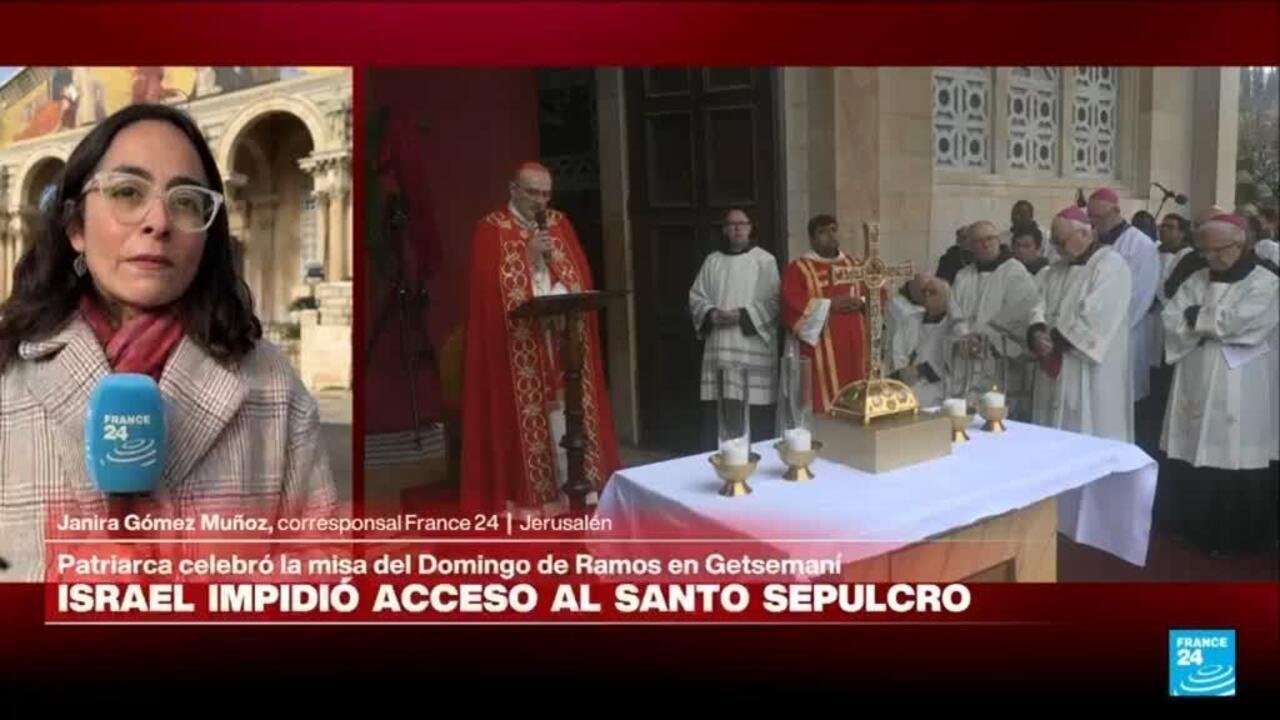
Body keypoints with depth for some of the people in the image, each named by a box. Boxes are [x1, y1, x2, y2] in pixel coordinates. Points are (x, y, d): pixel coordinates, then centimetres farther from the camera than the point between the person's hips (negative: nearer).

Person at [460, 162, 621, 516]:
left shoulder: (560, 223, 14)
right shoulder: (490, 229, 0)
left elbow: (581, 272, 10)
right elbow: (488, 285, -9)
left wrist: (569, 299, -9)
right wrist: (528, 256, -14)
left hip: (565, 336, 4)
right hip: (520, 345, -4)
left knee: (570, 412, 4)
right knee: (527, 417, -5)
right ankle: (529, 496, 1)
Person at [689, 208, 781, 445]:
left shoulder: (765, 260, 2)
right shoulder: (712, 261, 12)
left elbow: (773, 301, -5)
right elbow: (696, 296, 10)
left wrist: (742, 315, -16)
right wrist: (711, 314, -10)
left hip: (753, 347, -3)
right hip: (719, 347, 3)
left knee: (756, 414, -4)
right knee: (715, 413, 3)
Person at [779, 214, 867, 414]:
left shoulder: (855, 264, 17)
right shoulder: (798, 268, 0)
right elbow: (793, 305, -13)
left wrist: (861, 303, -8)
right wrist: (830, 304, -16)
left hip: (853, 347, 5)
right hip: (820, 350, -5)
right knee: (824, 405, -8)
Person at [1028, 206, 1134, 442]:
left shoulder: (1110, 265, -9)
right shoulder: (1056, 270, 17)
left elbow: (1094, 316, -18)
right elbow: (1041, 305, 7)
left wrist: (1057, 339, -13)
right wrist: (1038, 333, -13)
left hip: (1092, 375, -7)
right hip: (1056, 371, 7)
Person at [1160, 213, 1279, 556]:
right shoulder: (1196, 280, 12)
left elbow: (1236, 321, -17)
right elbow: (1170, 321, 1)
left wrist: (1195, 317, -3)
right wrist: (1212, 325, -12)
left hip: (1238, 389, -5)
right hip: (1195, 383, 5)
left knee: (1235, 461, 0)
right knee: (1192, 458, 8)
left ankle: (1236, 538, 13)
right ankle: (1195, 528, 23)